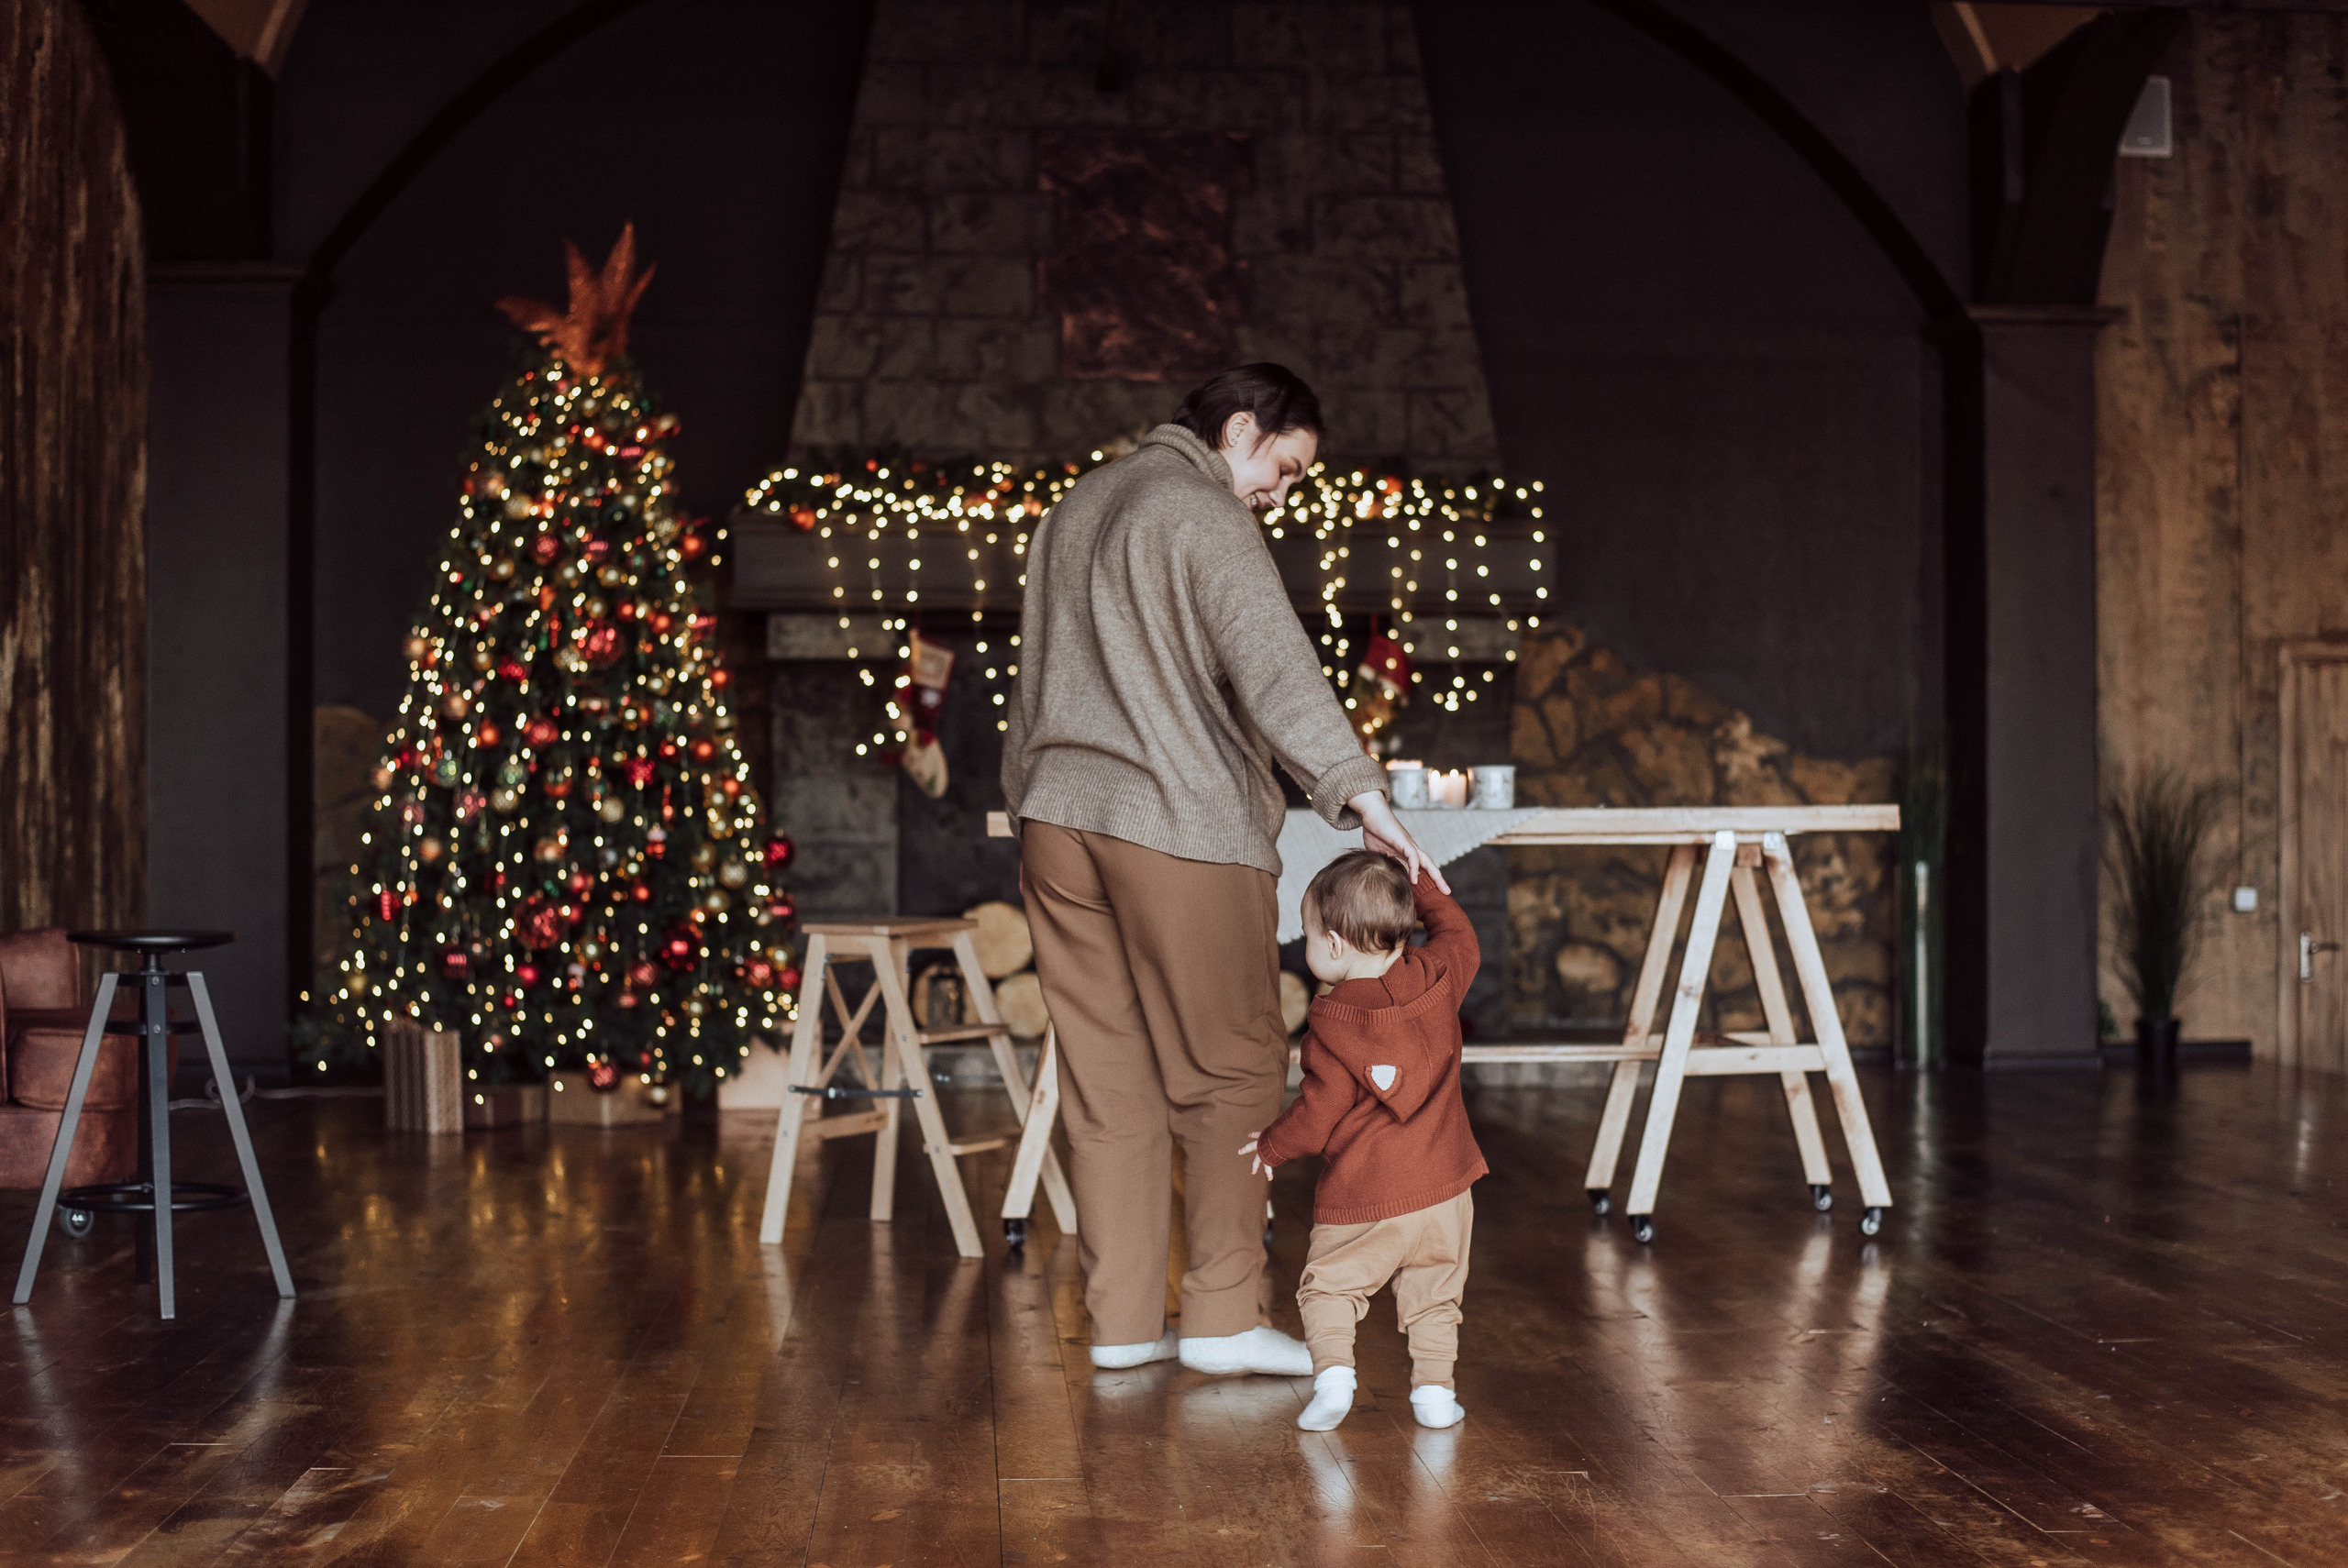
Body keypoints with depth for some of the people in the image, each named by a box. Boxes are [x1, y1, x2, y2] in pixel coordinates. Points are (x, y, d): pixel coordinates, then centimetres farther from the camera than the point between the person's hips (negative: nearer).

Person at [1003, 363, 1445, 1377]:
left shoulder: (1072, 512, 20)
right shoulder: (1204, 516, -7)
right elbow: (1274, 668, -22)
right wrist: (1359, 794, -30)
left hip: (1055, 818, 8)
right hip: (1179, 828, -8)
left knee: (1105, 1080, 8)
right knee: (1228, 1072, 1)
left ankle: (1121, 1322, 11)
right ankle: (1222, 1316, 2)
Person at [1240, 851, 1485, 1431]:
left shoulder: (1332, 1022, -12)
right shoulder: (1436, 978, -2)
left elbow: (1319, 1114, -9)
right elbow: (1459, 934, 21)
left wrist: (1270, 1146, 8)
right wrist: (1422, 887, 24)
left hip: (1360, 1196, -4)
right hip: (1442, 1187, 4)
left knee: (1330, 1285, 11)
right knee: (1434, 1294, 18)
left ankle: (1332, 1369, -9)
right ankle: (1433, 1388, 10)